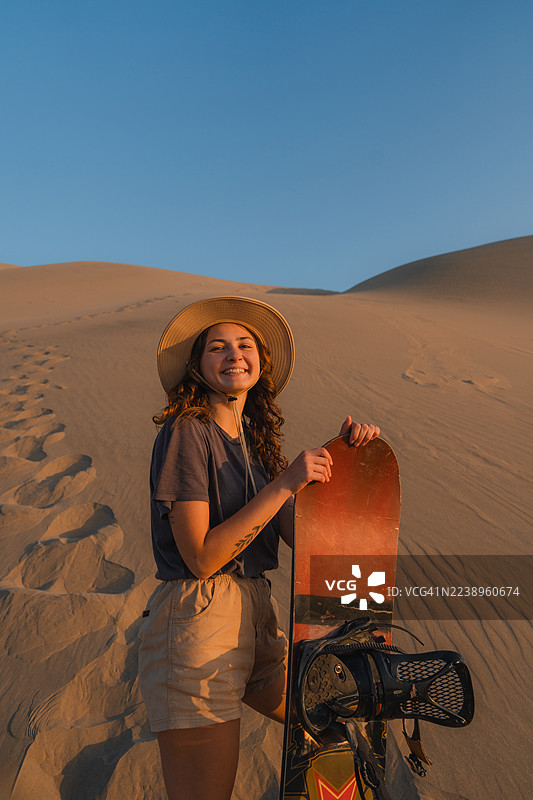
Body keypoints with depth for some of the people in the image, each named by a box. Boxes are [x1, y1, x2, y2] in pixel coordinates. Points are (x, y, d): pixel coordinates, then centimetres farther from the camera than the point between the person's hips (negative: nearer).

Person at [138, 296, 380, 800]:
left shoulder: (254, 437, 9)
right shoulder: (185, 431, -15)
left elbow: (298, 533, 4)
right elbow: (201, 557, -20)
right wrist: (285, 483, -22)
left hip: (254, 620, 8)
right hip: (196, 622, -8)